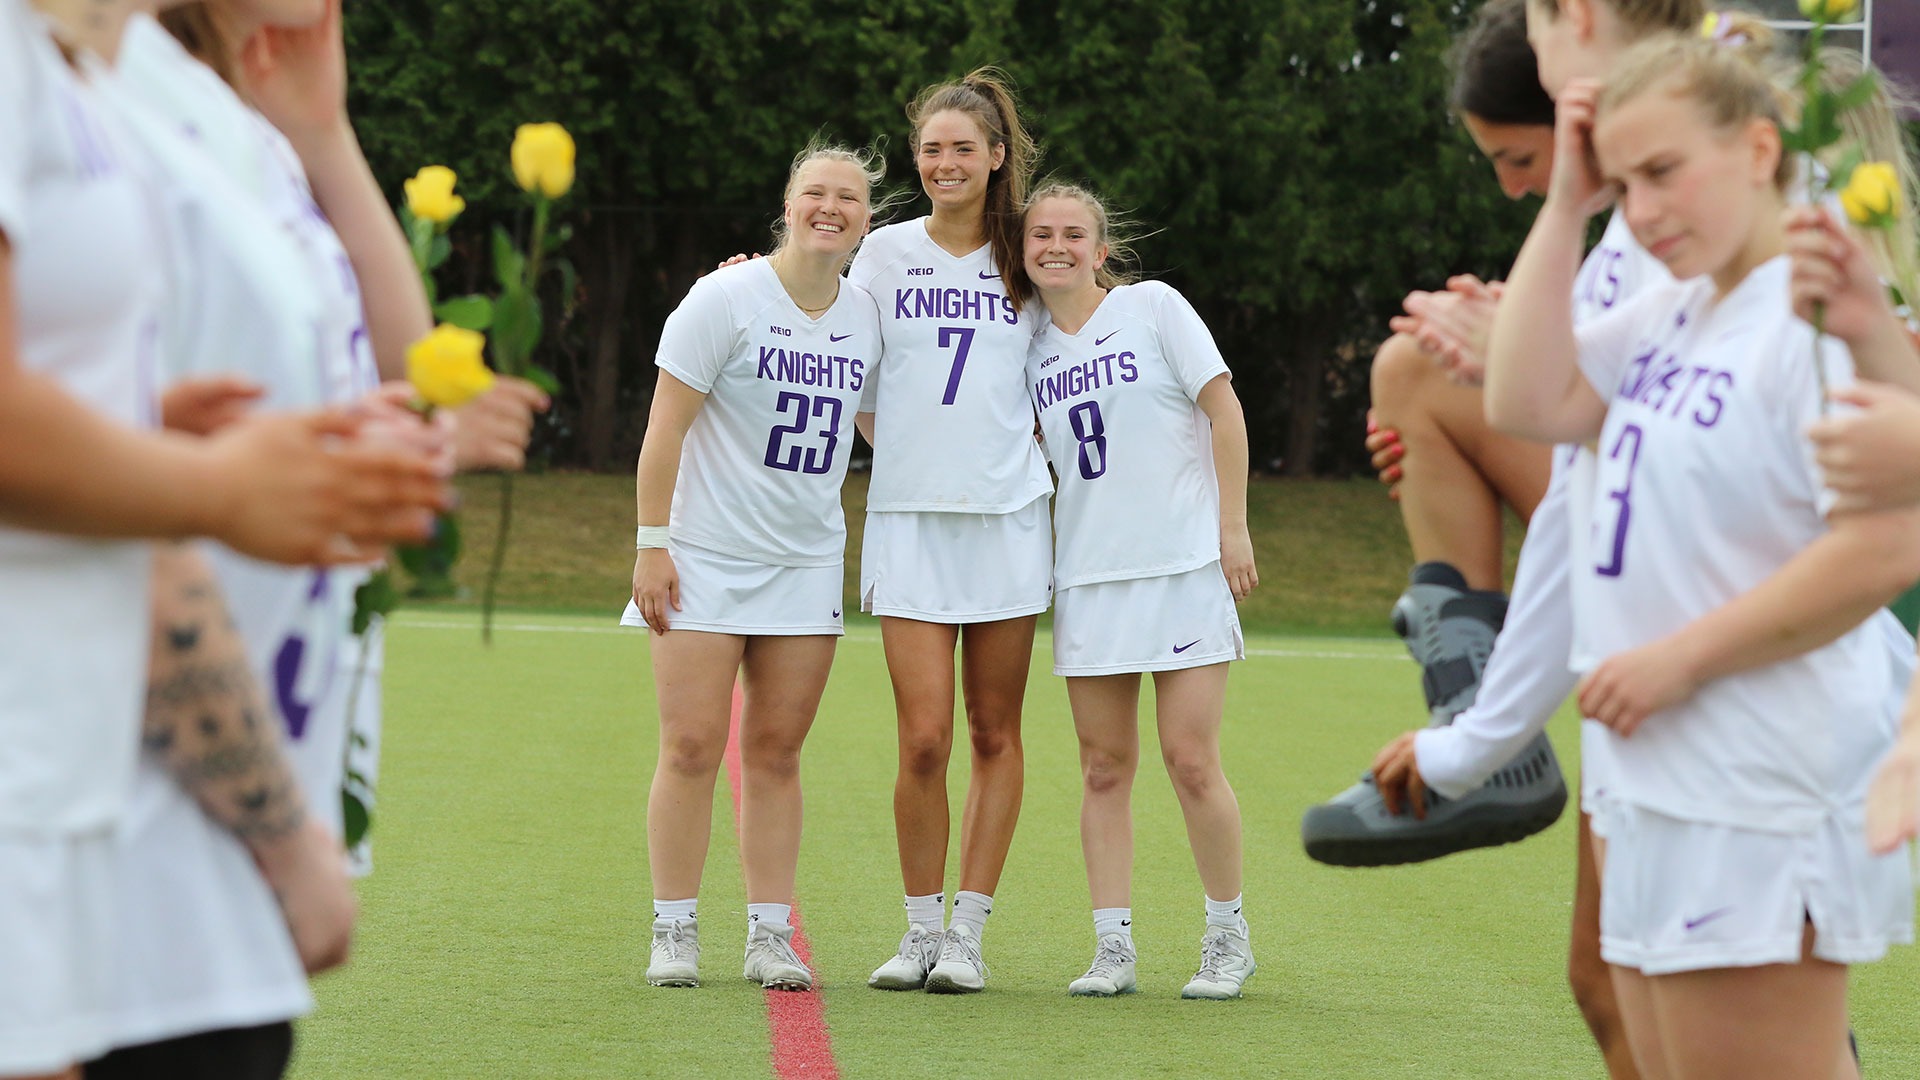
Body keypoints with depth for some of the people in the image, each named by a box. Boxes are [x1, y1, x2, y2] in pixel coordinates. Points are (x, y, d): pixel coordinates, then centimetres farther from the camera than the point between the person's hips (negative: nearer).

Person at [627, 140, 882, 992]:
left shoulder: (865, 316, 7)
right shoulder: (727, 299, -9)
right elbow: (664, 427, -8)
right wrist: (652, 543, -12)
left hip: (806, 563, 4)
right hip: (704, 560, -4)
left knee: (776, 752, 4)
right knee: (692, 746, -6)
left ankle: (771, 936, 8)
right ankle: (673, 933, 3)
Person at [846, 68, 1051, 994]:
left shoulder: (1025, 259, 7)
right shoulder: (886, 253, 5)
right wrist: (911, 457, 5)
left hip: (1008, 516, 1)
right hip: (908, 519, -1)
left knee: (995, 733, 3)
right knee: (924, 736, -8)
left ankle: (967, 933, 9)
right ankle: (921, 929, 5)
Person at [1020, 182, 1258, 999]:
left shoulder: (1153, 307, -2)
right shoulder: (1029, 347, 9)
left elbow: (1223, 409, -2)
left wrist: (1233, 527, -6)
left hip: (1183, 563, -4)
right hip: (1087, 576, 4)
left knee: (1191, 761, -7)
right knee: (1103, 765, 2)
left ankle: (1228, 936, 9)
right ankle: (1112, 948, 6)